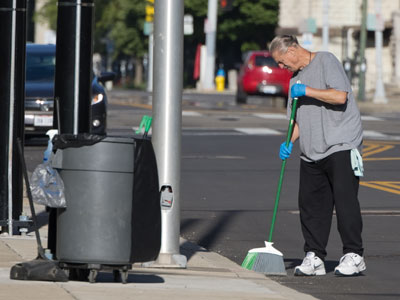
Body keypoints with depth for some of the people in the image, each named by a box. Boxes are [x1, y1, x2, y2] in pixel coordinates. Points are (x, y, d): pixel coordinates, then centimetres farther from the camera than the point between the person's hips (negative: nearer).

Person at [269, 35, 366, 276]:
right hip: (312, 153, 8)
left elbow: (340, 96, -17)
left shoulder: (326, 61, -3)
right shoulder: (296, 78, 21)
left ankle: (354, 255, -5)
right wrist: (289, 142, 7)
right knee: (311, 204, 3)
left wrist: (307, 91, -13)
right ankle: (314, 258, 9)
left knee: (345, 200, -10)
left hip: (341, 147, -8)